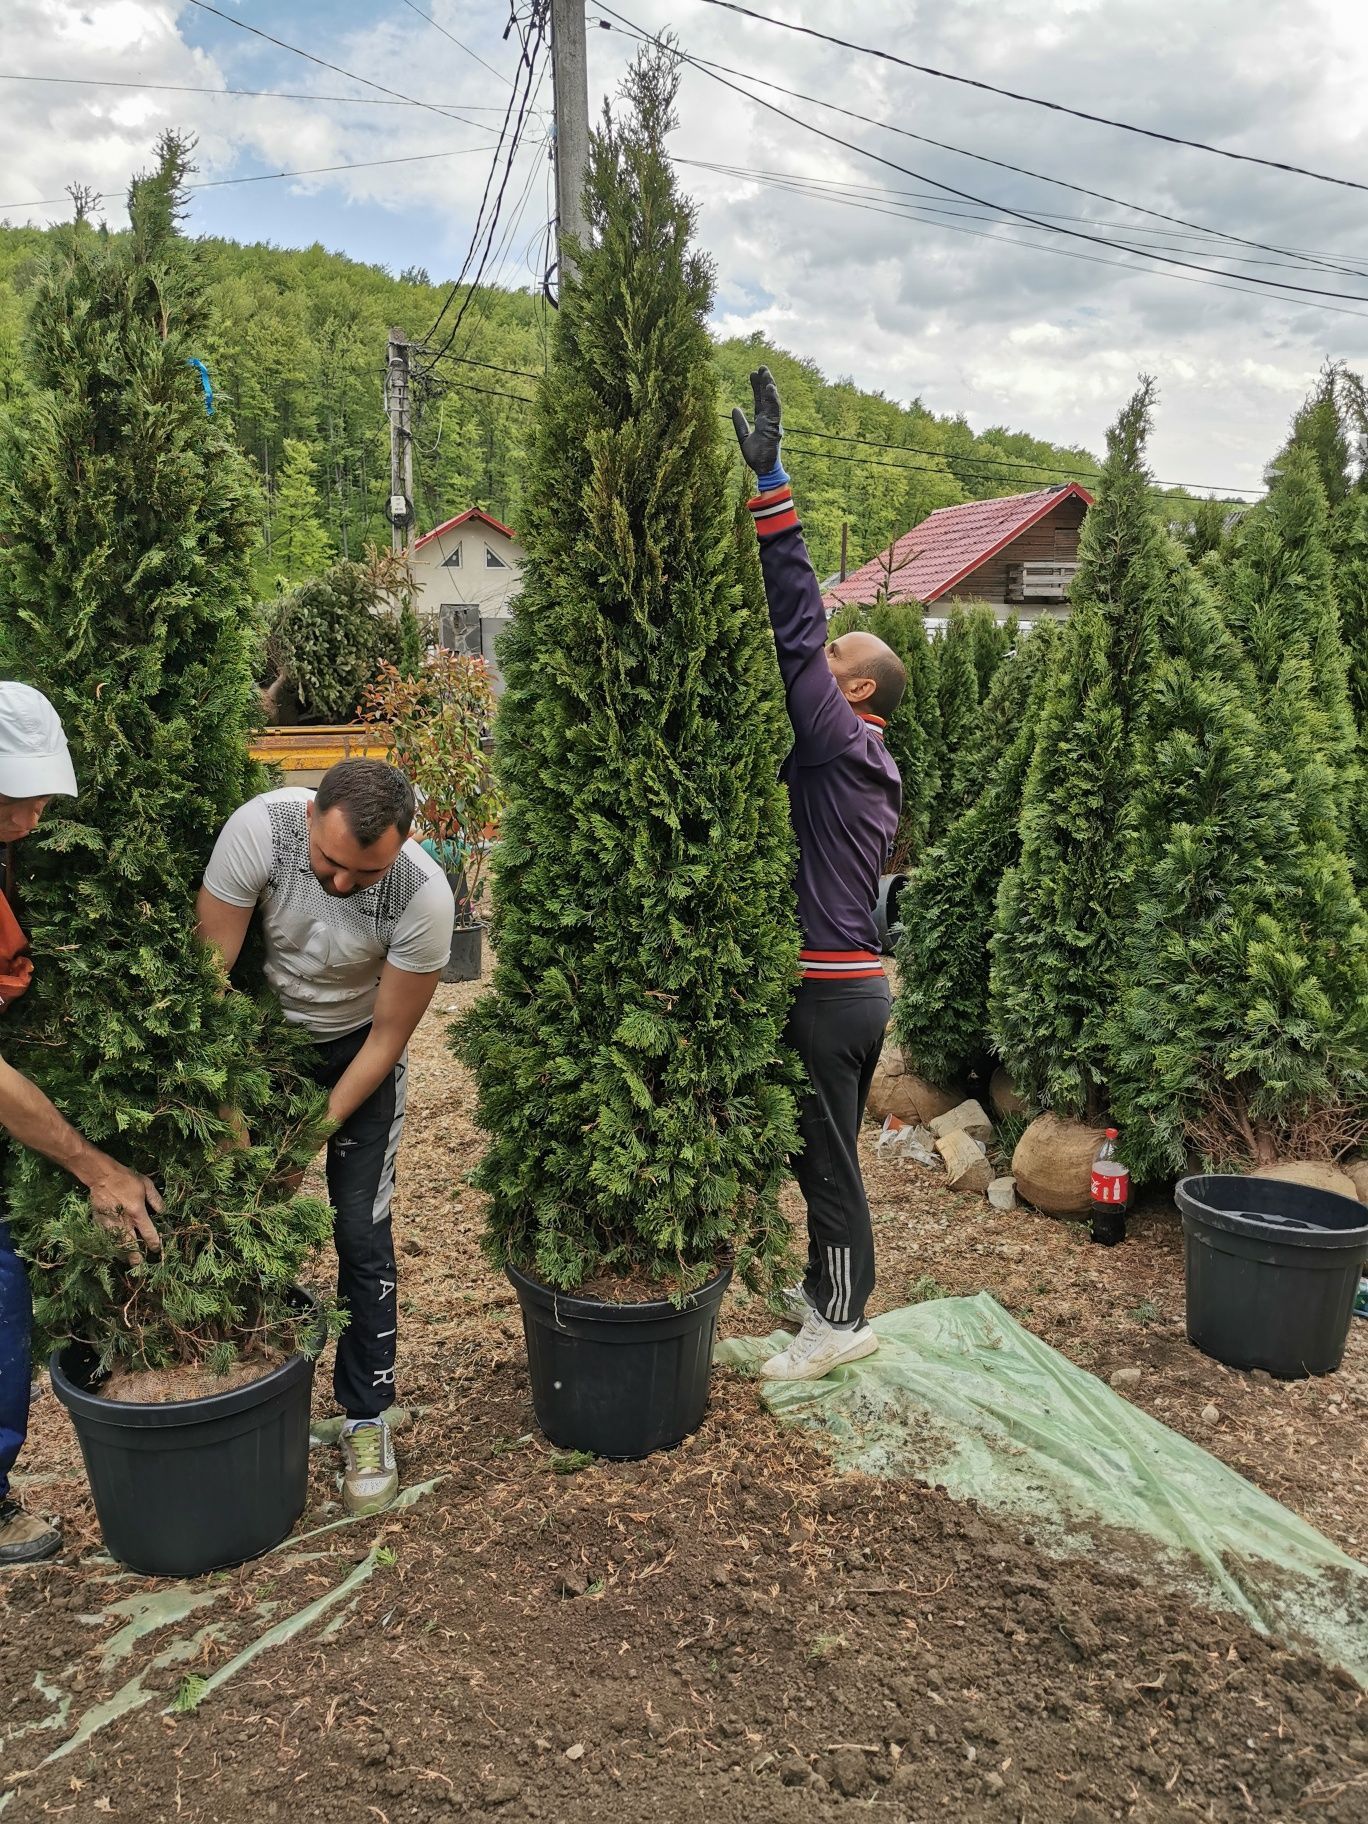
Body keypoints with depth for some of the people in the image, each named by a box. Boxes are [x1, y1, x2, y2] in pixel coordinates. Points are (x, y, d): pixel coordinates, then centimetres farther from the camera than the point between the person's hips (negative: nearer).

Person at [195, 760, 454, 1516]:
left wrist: (316, 1135, -20)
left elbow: (388, 1038, -19)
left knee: (362, 1235, -3)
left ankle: (367, 1419, 14)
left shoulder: (424, 896, -33)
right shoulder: (259, 828, -32)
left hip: (356, 1048, -1)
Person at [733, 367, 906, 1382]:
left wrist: (770, 482, -17)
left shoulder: (840, 742, -13)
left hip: (825, 987, -10)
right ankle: (831, 1285, 35)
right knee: (828, 1150, 20)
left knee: (825, 1155, 2)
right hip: (857, 981, 10)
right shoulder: (873, 767, 14)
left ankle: (843, 1319, 15)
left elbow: (796, 622, -18)